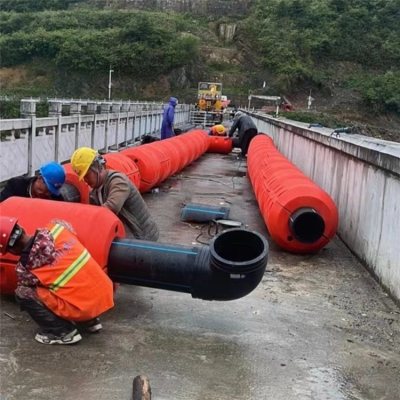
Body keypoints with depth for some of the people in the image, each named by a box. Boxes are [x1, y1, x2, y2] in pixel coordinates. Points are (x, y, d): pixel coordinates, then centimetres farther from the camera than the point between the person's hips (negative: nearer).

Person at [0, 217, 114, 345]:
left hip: (82, 307, -6)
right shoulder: (55, 227, 0)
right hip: (105, 291, 6)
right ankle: (90, 320, 27)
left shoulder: (25, 267, -8)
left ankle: (64, 332, 4)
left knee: (22, 293, 2)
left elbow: (25, 287, 13)